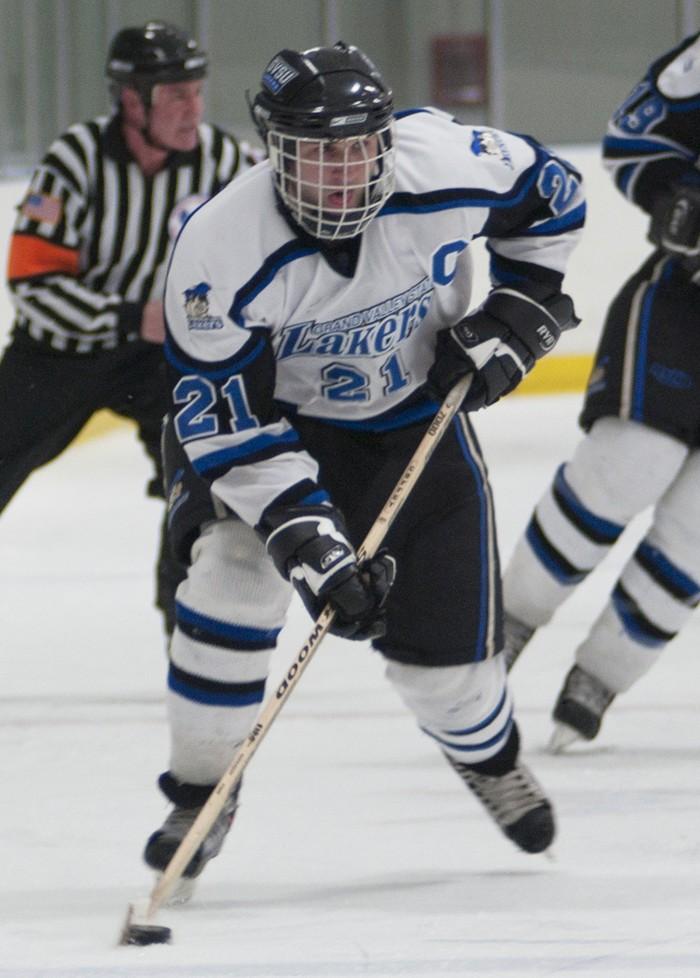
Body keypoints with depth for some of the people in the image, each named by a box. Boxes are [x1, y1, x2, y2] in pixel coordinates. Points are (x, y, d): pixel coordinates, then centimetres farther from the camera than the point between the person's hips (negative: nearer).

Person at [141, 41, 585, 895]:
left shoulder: (448, 168, -27)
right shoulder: (222, 248, -33)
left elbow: (551, 197, -3)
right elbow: (228, 420, -30)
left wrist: (514, 314, -9)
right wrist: (307, 539, -36)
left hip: (417, 416, 2)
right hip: (277, 419, -2)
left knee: (444, 640, 2)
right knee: (234, 569, -27)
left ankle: (488, 755, 39)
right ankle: (200, 793, -8)